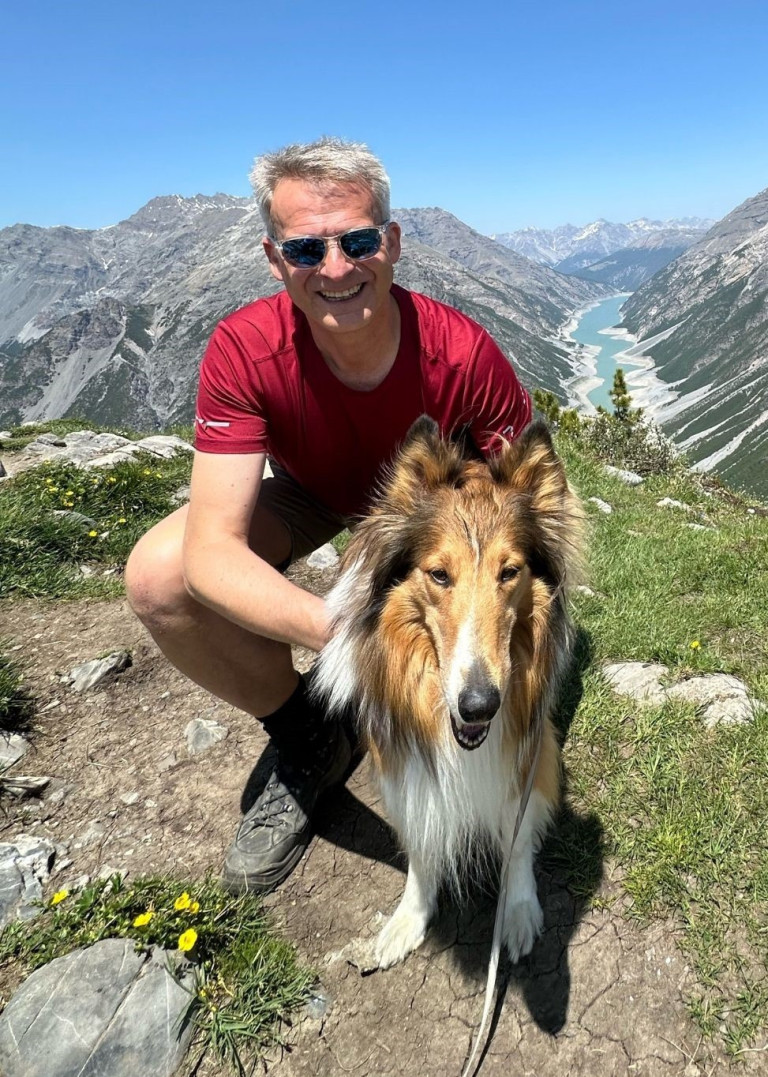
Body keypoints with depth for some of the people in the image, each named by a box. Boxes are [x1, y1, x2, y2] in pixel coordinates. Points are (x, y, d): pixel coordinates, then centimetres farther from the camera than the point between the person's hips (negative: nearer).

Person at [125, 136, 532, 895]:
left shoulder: (461, 354, -31)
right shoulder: (243, 350, -31)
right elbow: (213, 549, -37)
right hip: (312, 493, 1)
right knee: (157, 576, -25)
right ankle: (306, 746, 0)